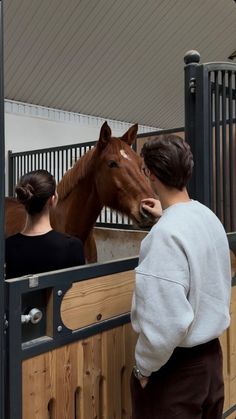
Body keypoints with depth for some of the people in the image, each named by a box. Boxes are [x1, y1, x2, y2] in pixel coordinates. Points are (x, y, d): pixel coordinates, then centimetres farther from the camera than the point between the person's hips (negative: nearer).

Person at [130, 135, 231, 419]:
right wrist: (166, 215, 33)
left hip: (176, 365, -8)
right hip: (211, 354, 8)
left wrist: (143, 368, -13)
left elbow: (166, 323, -29)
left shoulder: (164, 233, -26)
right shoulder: (210, 217, 0)